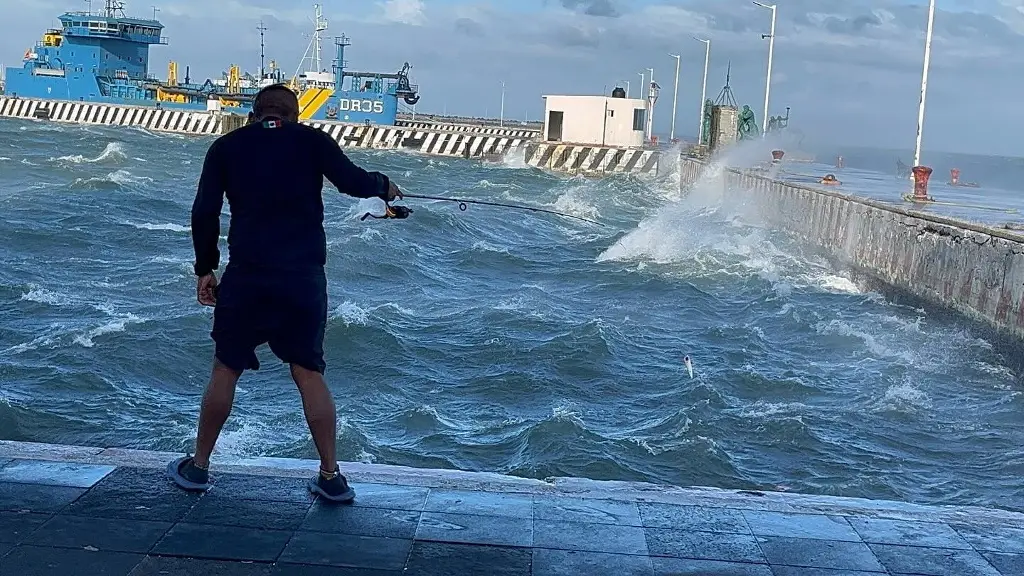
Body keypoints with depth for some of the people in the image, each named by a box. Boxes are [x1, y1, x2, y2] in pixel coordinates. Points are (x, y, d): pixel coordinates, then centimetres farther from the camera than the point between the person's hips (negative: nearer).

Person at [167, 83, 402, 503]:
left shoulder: (226, 146, 9)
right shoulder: (313, 140, 6)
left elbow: (204, 213, 3)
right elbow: (353, 182, -5)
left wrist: (205, 269, 11)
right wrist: (384, 186, 15)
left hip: (246, 275, 0)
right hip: (304, 277, 0)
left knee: (226, 369, 12)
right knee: (309, 373, 8)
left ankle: (198, 467, 22)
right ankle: (330, 476, 10)